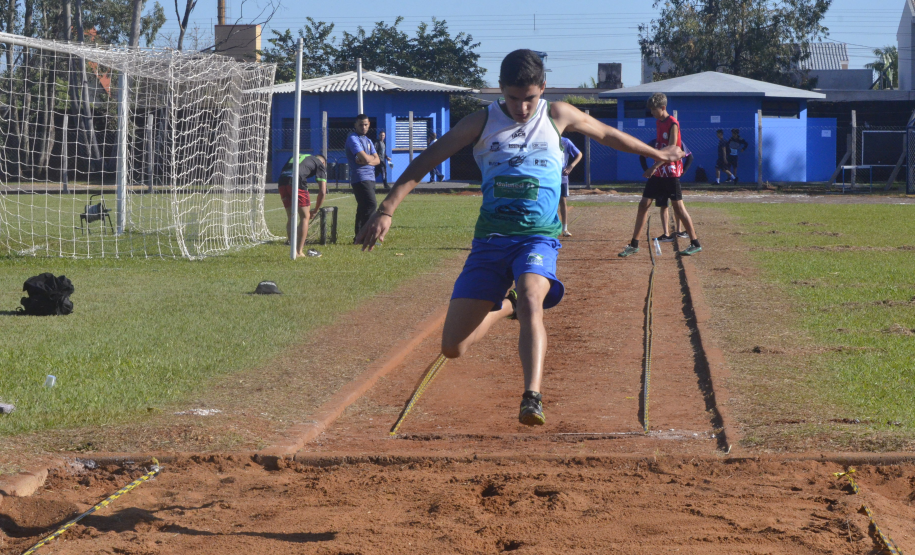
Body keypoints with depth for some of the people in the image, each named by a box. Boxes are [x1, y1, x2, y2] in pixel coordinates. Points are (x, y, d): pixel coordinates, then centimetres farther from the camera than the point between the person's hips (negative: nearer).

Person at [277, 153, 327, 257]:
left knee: (290, 217, 17)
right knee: (304, 217, 10)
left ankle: (294, 251, 16)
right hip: (297, 182, -5)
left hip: (282, 180, 5)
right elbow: (322, 192, 12)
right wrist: (315, 210, 24)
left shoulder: (297, 156, 35)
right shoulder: (321, 164, 20)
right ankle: (299, 252, 7)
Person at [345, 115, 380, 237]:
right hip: (360, 178, -9)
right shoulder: (353, 139, -8)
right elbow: (365, 158, -20)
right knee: (371, 204, -17)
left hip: (370, 177, 9)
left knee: (363, 207, 10)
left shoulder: (368, 141, 20)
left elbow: (377, 160, 10)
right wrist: (371, 157, 2)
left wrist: (367, 160, -9)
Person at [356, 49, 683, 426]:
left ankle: (533, 399, -45)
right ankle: (503, 306, 31)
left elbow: (606, 134, 25)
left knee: (531, 300, -36)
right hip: (490, 239, 2)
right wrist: (387, 210, -7)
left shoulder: (558, 116, 7)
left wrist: (657, 154, 36)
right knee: (453, 348, -1)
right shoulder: (482, 123, 5)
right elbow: (425, 162, 3)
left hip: (539, 236, -2)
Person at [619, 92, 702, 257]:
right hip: (658, 172, 8)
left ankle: (695, 244, 4)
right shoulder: (658, 122, 12)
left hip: (671, 172, -8)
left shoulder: (673, 124, -13)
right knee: (644, 205, 4)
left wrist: (654, 166, -26)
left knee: (678, 207, -5)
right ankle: (634, 245, 9)